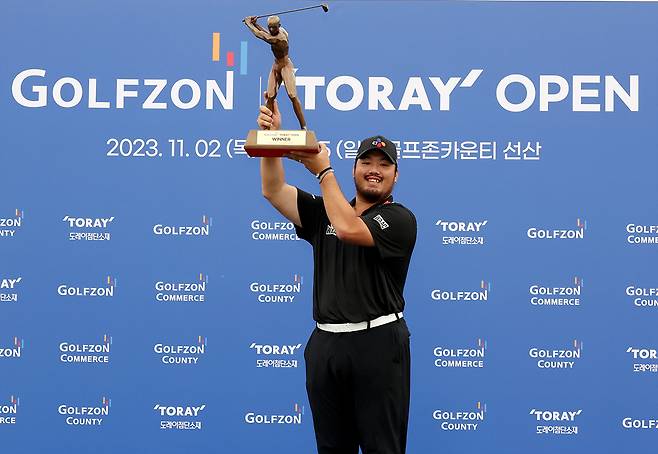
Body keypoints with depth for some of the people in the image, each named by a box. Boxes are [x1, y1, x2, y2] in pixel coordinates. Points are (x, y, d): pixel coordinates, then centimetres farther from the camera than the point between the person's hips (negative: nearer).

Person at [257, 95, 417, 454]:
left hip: (377, 343, -6)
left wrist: (324, 171, -10)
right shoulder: (323, 212, 14)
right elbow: (274, 192, 5)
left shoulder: (400, 220, -4)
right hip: (325, 343, 6)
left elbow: (348, 228, -19)